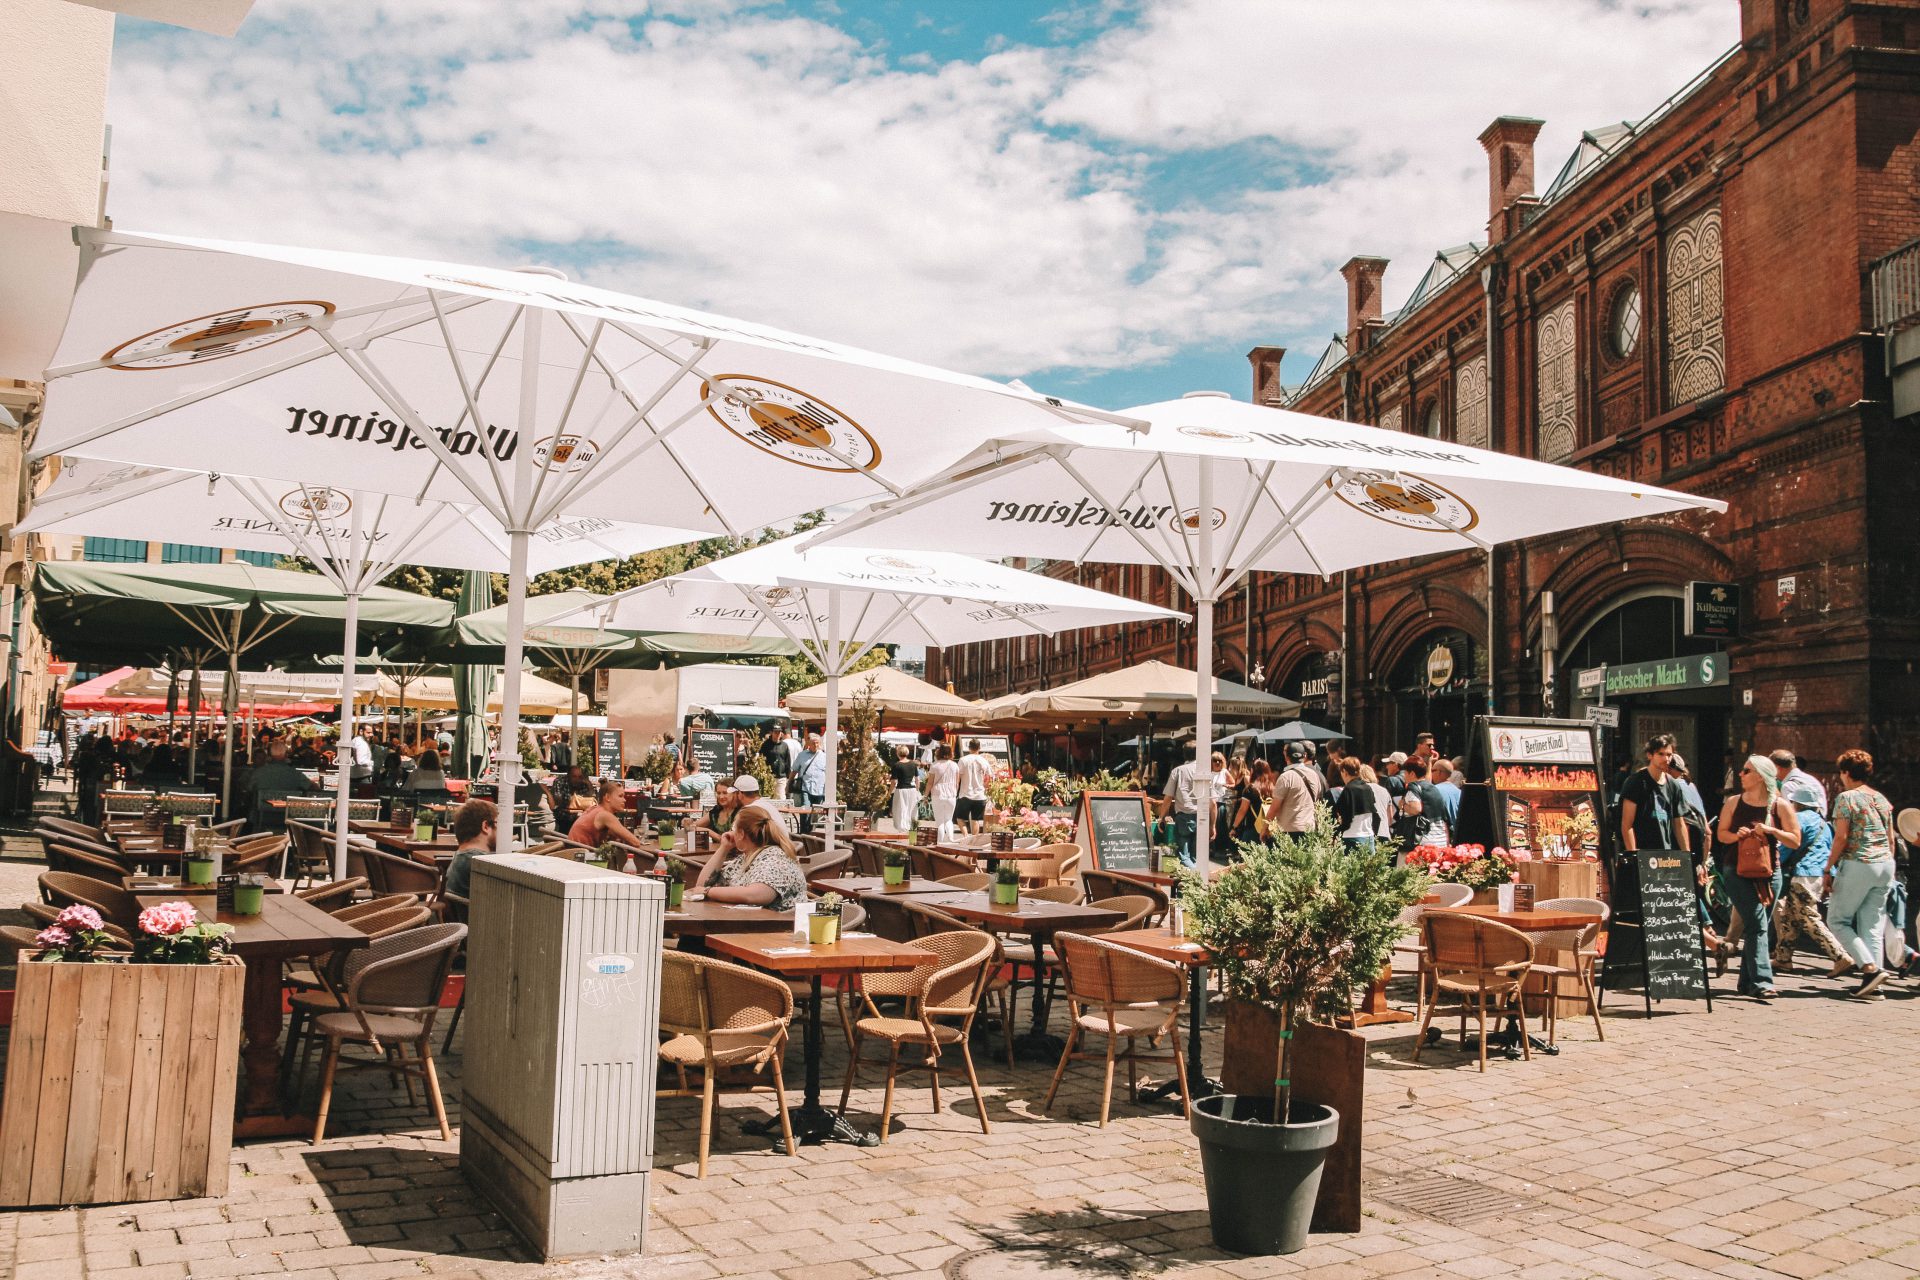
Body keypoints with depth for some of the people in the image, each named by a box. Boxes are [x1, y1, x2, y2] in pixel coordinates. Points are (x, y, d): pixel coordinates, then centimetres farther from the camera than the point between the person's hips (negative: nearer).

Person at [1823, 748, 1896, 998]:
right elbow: (1890, 839, 15)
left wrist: (1828, 869, -9)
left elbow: (1841, 838, -13)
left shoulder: (1846, 798, -8)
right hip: (1885, 865, 7)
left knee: (1837, 920, 4)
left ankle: (1870, 968, -11)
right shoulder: (1881, 799, 13)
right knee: (1873, 926, 8)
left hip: (1857, 865, -7)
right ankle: (1872, 986, 4)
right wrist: (1887, 869, 23)